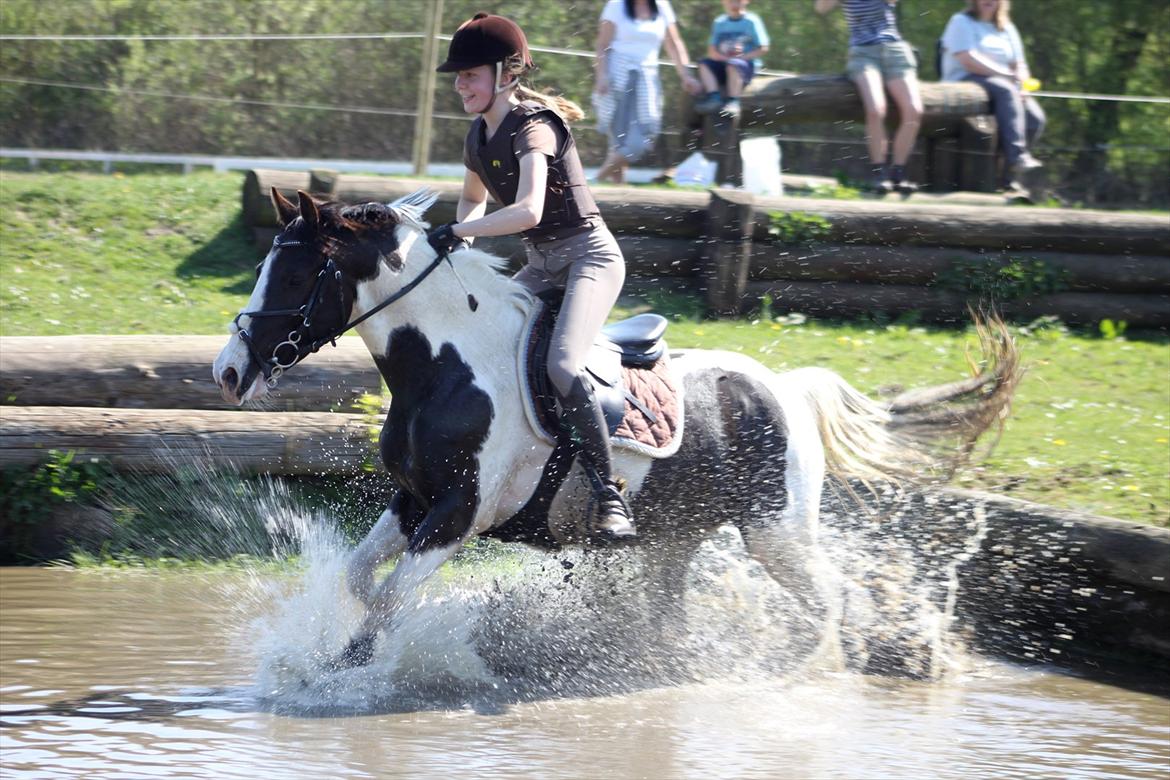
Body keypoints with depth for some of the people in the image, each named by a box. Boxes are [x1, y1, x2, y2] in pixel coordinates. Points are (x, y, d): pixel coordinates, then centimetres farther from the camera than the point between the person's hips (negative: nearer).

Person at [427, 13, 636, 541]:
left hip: (588, 256, -10)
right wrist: (460, 245, 10)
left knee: (561, 364, -30)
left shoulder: (533, 129, -18)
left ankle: (609, 498, -27)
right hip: (540, 266, 10)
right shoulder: (479, 137, 9)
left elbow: (527, 211, -34)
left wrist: (456, 231, -34)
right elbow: (473, 198, 29)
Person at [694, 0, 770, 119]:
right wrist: (723, 57, -14)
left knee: (733, 65, -37)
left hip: (747, 65, -5)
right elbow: (711, 51, 7)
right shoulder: (719, 22, 11)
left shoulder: (751, 21, 0)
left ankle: (733, 102, -39)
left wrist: (742, 57, -16)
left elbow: (763, 49, -5)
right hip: (723, 63, 5)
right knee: (704, 64, -20)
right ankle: (714, 97, -32)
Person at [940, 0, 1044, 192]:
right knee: (1006, 90, -37)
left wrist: (1022, 85, -6)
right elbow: (969, 61, -10)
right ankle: (1017, 156, -48)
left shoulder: (1007, 29, 23)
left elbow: (1019, 66, 18)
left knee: (1035, 117, -22)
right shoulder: (961, 23, 4)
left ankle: (1010, 176, -20)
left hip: (1004, 84, 6)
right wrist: (1009, 75, -13)